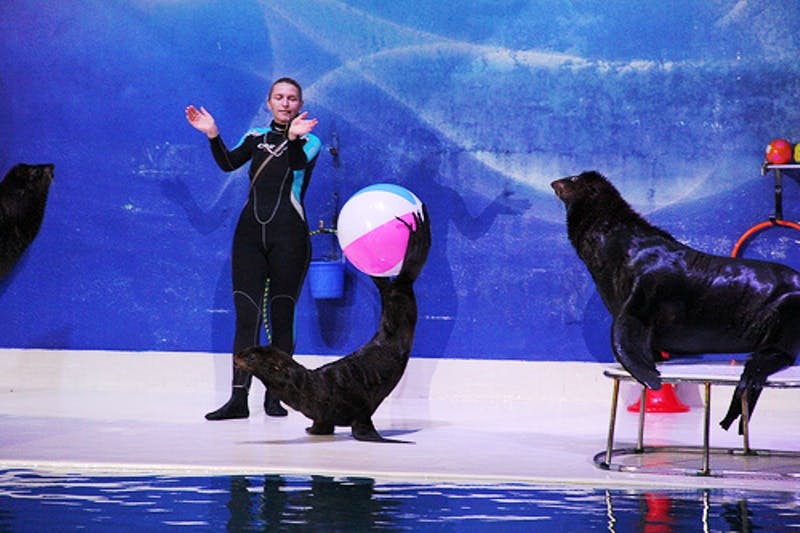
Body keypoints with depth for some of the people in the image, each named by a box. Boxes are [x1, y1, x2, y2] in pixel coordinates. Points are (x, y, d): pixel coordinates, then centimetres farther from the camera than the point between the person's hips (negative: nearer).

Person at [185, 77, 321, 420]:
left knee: (281, 317, 1)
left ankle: (274, 396, 10)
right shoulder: (256, 138, 14)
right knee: (246, 315, -4)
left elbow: (299, 163, -18)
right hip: (250, 233, 2)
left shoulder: (309, 142, 5)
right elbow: (228, 163, -3)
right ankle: (238, 399, -7)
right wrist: (213, 136, -20)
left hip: (288, 235, -2)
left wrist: (293, 137, -38)